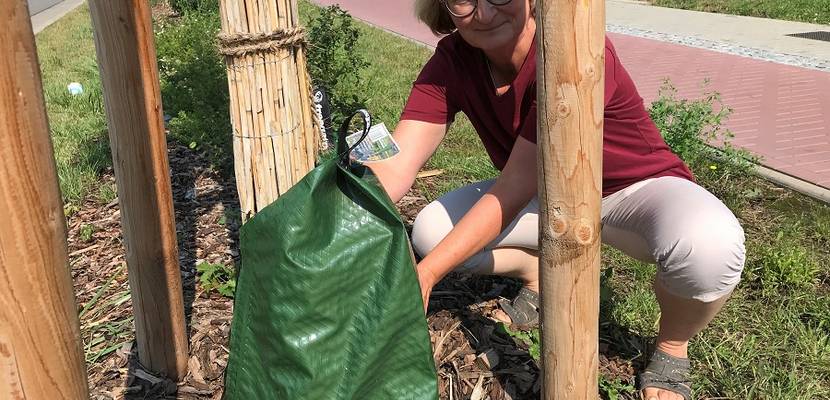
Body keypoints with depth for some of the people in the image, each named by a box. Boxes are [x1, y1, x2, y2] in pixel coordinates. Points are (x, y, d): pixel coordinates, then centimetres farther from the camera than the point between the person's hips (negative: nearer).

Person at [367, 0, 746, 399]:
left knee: (709, 244, -37)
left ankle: (672, 348, -3)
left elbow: (516, 186, -32)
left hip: (636, 188, -4)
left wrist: (424, 276, -34)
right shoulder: (453, 61, -14)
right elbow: (397, 164, -23)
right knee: (430, 231, -13)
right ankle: (540, 272, 15)